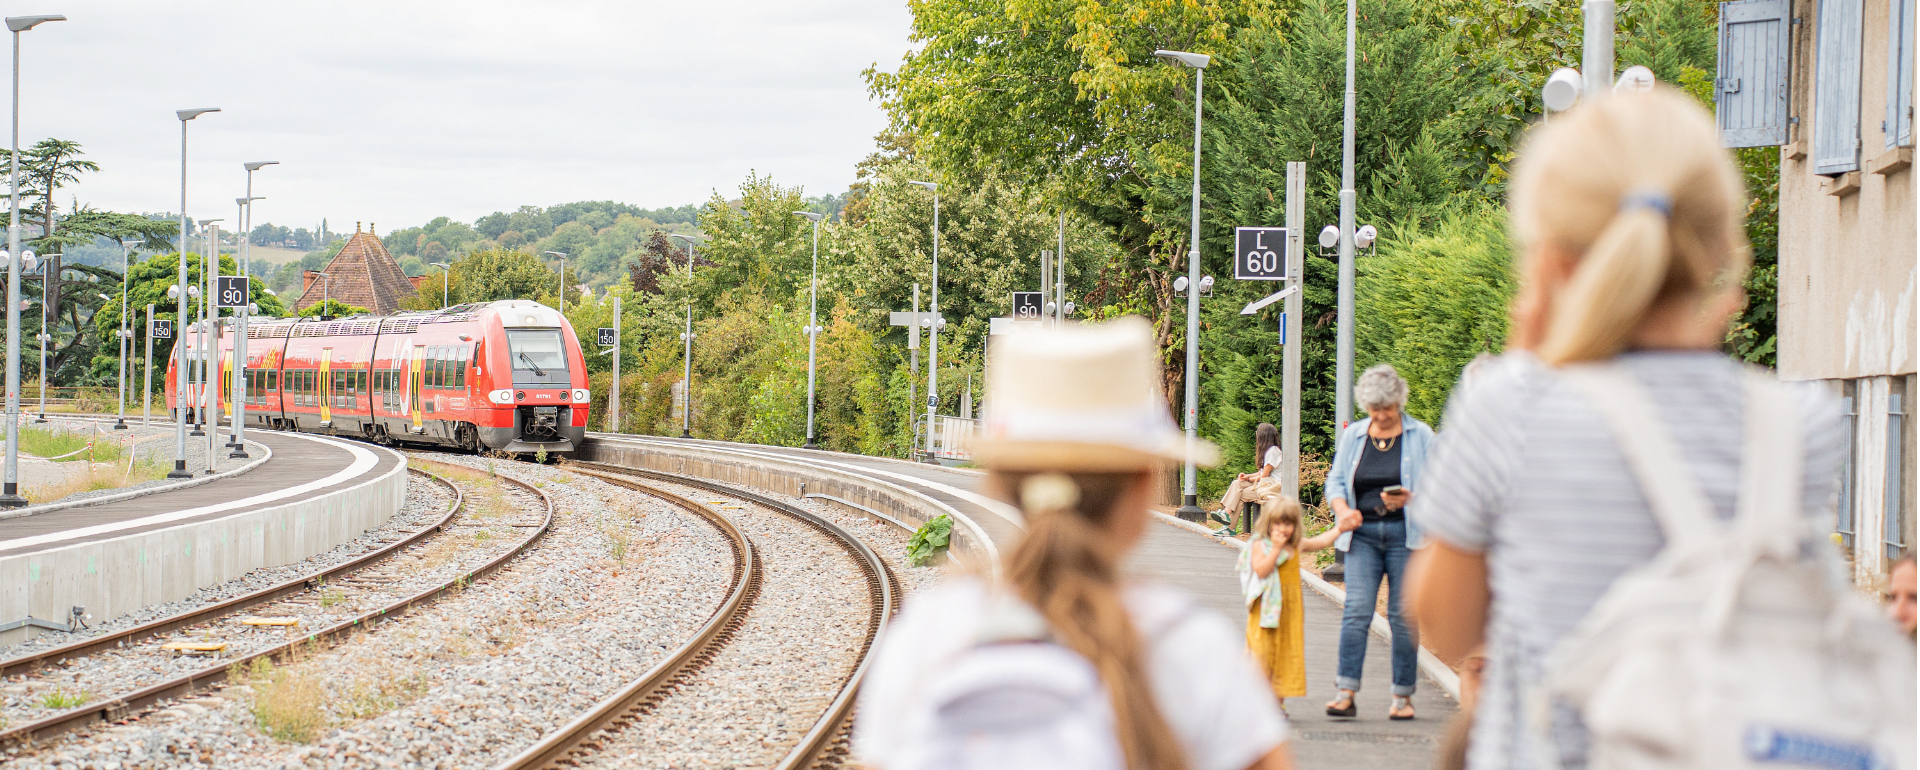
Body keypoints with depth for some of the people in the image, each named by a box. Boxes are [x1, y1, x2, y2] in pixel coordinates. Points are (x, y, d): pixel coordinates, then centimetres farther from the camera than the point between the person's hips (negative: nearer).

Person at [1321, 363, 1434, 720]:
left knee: (1403, 616, -1)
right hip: (1363, 533, 2)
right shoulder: (1353, 435, 12)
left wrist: (1409, 499, -17)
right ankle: (1346, 693, -12)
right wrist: (1343, 510, -8)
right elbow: (1335, 480, 12)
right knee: (1356, 611, -9)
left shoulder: (1420, 436, 4)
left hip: (1405, 533, -2)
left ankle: (1403, 696, 6)